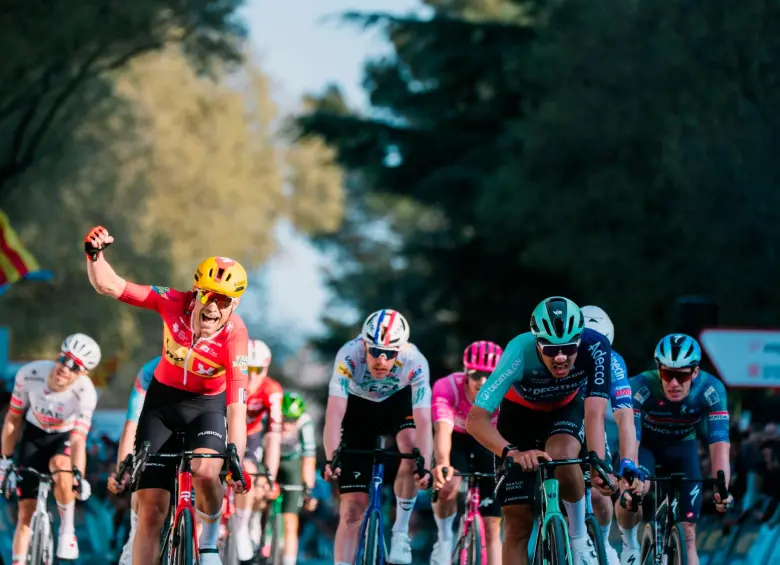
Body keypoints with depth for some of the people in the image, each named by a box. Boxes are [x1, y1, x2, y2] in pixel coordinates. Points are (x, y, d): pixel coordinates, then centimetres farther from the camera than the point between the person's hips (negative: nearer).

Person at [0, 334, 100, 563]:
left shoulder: (85, 393, -31)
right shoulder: (29, 374, -27)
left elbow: (78, 439, -36)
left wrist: (78, 476, -50)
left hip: (65, 437, -2)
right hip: (35, 435, 2)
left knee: (60, 464, -37)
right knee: (26, 510, -5)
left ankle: (67, 530, -18)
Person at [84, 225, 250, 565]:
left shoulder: (234, 335, -26)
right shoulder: (175, 304, -22)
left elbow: (237, 407, -29)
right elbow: (108, 286, -24)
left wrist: (236, 460, -39)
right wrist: (95, 255, -43)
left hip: (207, 406, -2)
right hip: (162, 400, 2)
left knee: (206, 472, -33)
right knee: (151, 510, -5)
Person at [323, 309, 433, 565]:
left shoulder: (415, 363, -33)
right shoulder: (349, 356, -35)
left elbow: (423, 421, -38)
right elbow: (334, 414, -41)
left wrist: (425, 466, -53)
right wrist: (330, 460, -54)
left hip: (398, 401, 0)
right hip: (359, 407, 0)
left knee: (412, 446, -32)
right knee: (353, 508, -7)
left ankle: (400, 532, -14)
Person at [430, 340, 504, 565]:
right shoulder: (447, 387, -35)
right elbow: (443, 430, -47)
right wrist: (442, 464, -65)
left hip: (489, 444, 1)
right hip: (456, 440, -1)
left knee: (493, 527, -5)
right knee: (447, 486, -32)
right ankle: (444, 541, -4)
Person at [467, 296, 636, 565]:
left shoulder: (595, 348, -34)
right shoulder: (520, 353, -38)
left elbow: (594, 415, -36)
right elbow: (476, 419, -42)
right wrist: (512, 453, -58)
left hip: (566, 409, 0)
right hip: (520, 413, 0)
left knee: (561, 455, -35)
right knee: (518, 523, -6)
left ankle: (579, 534, -10)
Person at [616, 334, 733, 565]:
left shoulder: (711, 390, -30)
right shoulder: (641, 387, -34)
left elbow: (719, 445, -35)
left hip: (682, 447, 2)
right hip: (646, 444, -2)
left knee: (687, 533, -5)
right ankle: (630, 544, -3)